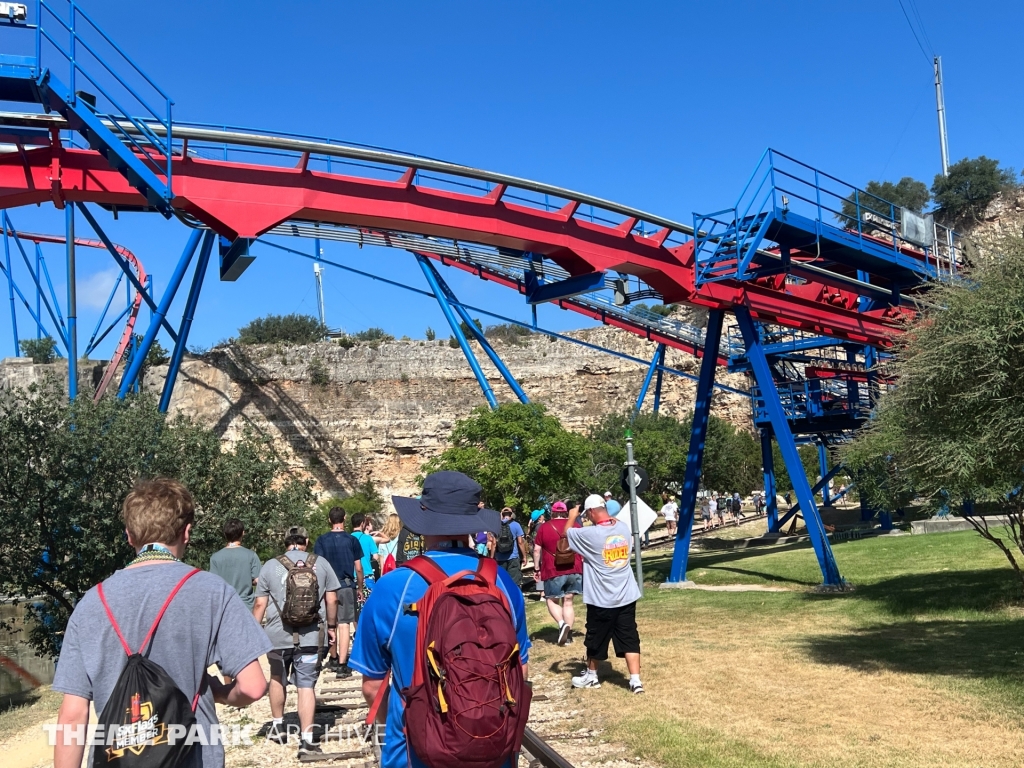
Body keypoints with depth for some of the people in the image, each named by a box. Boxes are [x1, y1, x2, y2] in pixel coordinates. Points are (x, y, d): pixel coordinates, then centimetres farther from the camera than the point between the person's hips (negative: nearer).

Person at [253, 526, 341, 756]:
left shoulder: (270, 566, 4)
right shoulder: (321, 563, 4)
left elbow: (260, 604, 3)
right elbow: (331, 600, 6)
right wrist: (331, 626, 19)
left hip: (278, 634, 1)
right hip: (310, 636, -1)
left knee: (277, 680, 22)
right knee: (306, 686, 1)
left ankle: (277, 727, 35)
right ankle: (306, 740, -3)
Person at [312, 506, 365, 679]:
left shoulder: (322, 540, -1)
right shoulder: (351, 540, -4)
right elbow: (358, 568, 0)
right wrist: (360, 586, 12)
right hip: (347, 586, -2)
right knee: (344, 625, -3)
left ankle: (334, 659, 32)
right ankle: (342, 665, -7)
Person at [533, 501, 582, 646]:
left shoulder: (544, 527, 0)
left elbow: (537, 550, 0)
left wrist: (537, 568, 8)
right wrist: (584, 565, 22)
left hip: (553, 571, -3)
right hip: (574, 569, 3)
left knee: (552, 601, 11)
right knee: (568, 601, 10)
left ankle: (562, 624, -12)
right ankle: (568, 633, 8)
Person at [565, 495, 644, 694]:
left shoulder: (590, 534, -19)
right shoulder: (624, 527, -2)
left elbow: (566, 534, -1)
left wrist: (572, 517, 17)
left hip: (601, 599, -4)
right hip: (626, 596, 5)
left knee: (596, 639, 14)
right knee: (629, 638, 7)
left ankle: (591, 676, 31)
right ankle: (636, 681, 3)